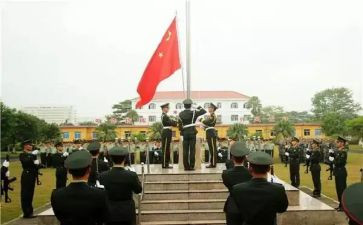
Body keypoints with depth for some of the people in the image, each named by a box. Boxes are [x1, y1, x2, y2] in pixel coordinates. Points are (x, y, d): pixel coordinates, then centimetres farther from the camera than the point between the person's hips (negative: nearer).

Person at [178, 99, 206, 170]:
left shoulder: (181, 114, 5)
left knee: (185, 150, 4)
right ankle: (191, 166, 0)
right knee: (192, 150, 0)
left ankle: (186, 166, 6)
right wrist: (199, 108, 13)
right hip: (192, 133, -3)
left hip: (185, 133, 3)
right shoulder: (193, 112, -4)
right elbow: (204, 111, -2)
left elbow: (180, 125, 5)